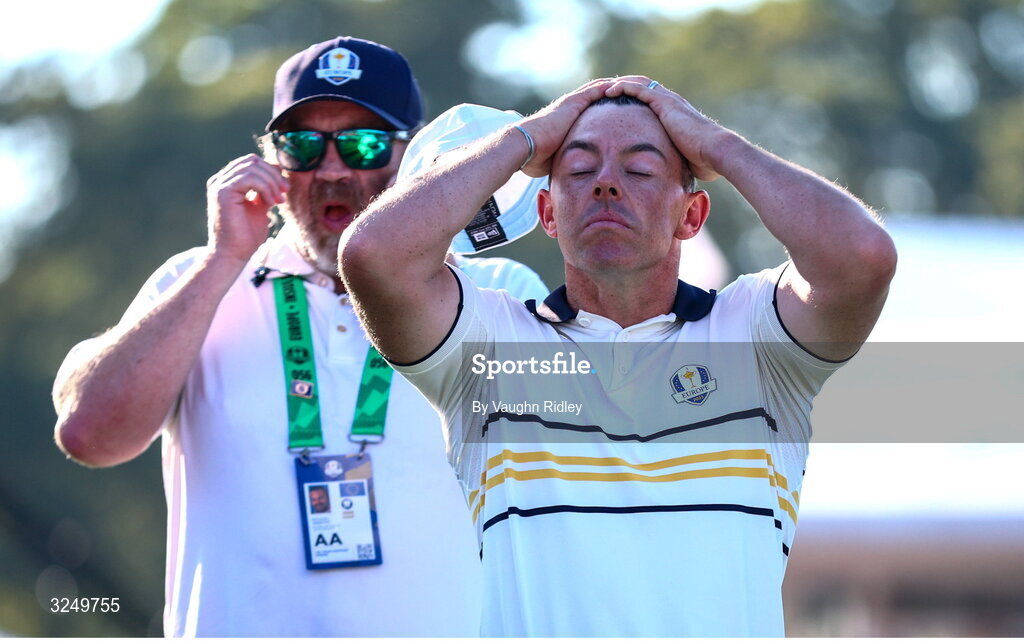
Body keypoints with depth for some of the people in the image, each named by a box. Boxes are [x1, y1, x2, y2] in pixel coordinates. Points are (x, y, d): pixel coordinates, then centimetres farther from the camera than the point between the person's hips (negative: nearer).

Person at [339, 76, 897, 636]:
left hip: (732, 625, 2)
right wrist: (523, 141, 10)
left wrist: (717, 146, 10)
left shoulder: (748, 327, 14)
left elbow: (863, 254, -4)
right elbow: (372, 252, -3)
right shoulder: (492, 334, 14)